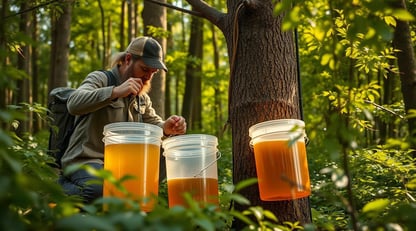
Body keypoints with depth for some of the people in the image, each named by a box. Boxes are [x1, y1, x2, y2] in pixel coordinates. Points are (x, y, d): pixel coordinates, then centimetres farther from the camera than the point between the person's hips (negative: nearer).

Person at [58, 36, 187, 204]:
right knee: (102, 192, -34)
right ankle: (63, 188, -2)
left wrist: (167, 128, -15)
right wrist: (116, 92, -36)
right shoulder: (100, 79, -6)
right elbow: (74, 104, -25)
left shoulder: (142, 98, 15)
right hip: (86, 159, -8)